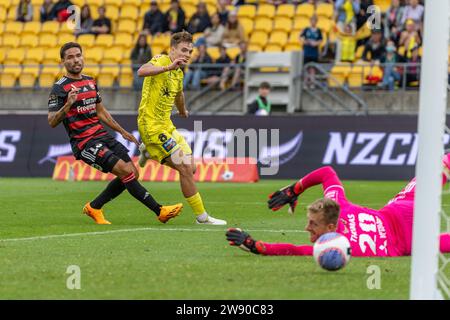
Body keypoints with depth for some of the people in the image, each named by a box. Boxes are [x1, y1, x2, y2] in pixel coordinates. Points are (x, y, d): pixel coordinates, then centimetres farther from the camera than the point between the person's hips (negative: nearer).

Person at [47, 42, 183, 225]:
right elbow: (52, 122, -14)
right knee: (126, 171, -18)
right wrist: (68, 105, -30)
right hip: (84, 142, -8)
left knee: (133, 174, 4)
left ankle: (93, 208, 16)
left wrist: (122, 132, 28)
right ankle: (160, 211, -13)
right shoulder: (60, 88, -8)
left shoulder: (90, 82, 15)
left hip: (102, 136, 8)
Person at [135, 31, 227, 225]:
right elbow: (142, 71, -37)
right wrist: (168, 67, -47)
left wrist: (183, 111, 52)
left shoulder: (178, 73, 12)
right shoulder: (160, 61, -14)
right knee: (185, 168, -11)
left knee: (190, 168, 8)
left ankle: (148, 152, 26)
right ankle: (202, 217, -4)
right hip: (152, 126, -9)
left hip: (166, 125, 9)